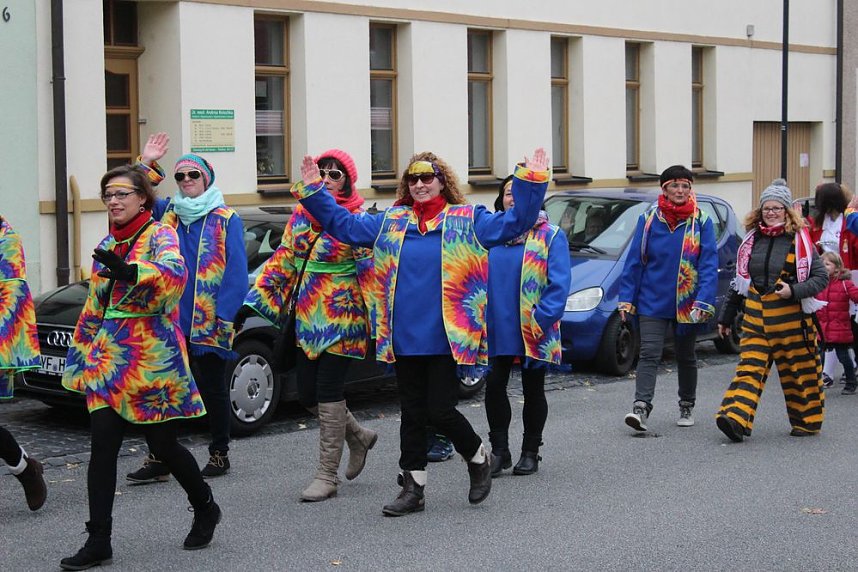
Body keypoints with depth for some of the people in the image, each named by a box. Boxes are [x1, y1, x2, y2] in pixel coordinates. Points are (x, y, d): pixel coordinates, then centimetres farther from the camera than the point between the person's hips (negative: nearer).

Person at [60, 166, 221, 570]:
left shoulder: (160, 236, -6)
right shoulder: (107, 245, 15)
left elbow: (175, 271, -29)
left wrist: (129, 271, -46)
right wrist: (81, 349, 23)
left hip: (151, 359, -6)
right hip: (106, 358, 6)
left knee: (162, 444, 2)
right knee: (102, 443, -4)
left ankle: (205, 508, 28)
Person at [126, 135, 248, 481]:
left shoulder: (225, 219, -2)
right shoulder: (167, 214, 12)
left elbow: (236, 270, -7)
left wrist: (226, 316, -15)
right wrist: (146, 164, -5)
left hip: (210, 323, -3)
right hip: (170, 319, 4)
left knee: (213, 387, 8)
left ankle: (219, 453, 20)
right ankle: (158, 459, 5)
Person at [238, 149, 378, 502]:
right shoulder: (302, 214, 9)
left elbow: (370, 272, -11)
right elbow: (283, 261, 13)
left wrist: (378, 319, -17)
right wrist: (254, 302, 9)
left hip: (341, 320, -6)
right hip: (306, 321, 6)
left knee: (328, 392, -6)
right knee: (307, 394, 8)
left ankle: (327, 475, 4)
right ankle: (359, 436, 33)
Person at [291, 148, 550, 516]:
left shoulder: (468, 221, 3)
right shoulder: (391, 222, 13)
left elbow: (515, 222, -3)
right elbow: (341, 222, 17)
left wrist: (532, 182, -13)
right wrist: (312, 190, 11)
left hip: (447, 337, -4)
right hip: (405, 339, 4)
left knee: (441, 412, -6)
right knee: (412, 413, 10)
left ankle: (477, 458, 23)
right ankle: (413, 487, 19)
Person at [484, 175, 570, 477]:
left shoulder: (551, 236, -4)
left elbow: (559, 285, -11)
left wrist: (541, 320, -19)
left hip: (534, 333, -3)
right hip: (495, 330, 3)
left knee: (533, 390, 9)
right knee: (494, 387, 2)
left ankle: (530, 452, 21)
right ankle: (499, 451, 15)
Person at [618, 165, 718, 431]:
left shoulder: (701, 222, -3)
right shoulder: (649, 219, -1)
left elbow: (709, 265, -8)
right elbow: (634, 261, 1)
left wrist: (703, 302, -18)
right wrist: (626, 299, -2)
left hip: (687, 304, 0)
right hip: (652, 300, 0)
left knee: (686, 356, 15)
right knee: (649, 353, -12)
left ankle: (686, 407, 30)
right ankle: (641, 407, -18)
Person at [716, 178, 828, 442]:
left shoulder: (799, 240, -2)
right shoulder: (752, 240, 10)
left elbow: (821, 277, -2)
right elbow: (739, 281, 18)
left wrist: (794, 291, -18)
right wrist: (726, 317, 19)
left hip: (790, 319, -3)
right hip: (755, 318, 3)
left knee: (798, 372, 6)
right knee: (749, 368, -9)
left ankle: (808, 421, 21)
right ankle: (736, 419, -21)